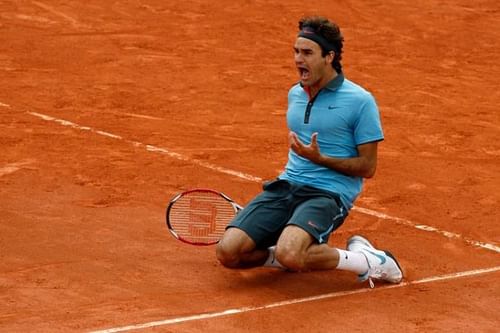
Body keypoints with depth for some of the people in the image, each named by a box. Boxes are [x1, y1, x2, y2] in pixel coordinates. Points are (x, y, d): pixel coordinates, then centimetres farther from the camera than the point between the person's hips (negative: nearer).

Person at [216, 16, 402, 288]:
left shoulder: (360, 101, -7)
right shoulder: (294, 94, 15)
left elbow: (368, 167, -6)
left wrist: (320, 158, -18)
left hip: (329, 194, -6)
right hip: (287, 185, 6)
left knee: (289, 254, -36)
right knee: (228, 252, -15)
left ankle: (366, 260, -13)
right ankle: (305, 253, 4)